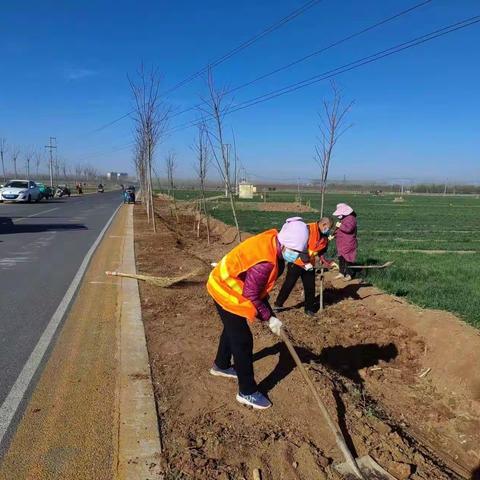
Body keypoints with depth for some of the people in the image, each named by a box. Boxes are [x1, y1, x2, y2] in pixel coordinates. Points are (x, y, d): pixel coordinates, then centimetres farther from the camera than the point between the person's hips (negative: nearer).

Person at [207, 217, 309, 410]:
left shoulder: (273, 240, -9)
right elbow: (251, 295, -25)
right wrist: (269, 318, -15)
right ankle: (247, 392, 12)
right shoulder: (264, 262, -36)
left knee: (232, 329, 27)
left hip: (225, 285, 10)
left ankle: (221, 365, 51)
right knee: (243, 341, -2)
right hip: (227, 292, -10)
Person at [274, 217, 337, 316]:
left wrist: (328, 263, -2)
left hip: (310, 265, 6)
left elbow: (321, 252, 12)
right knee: (288, 285, 3)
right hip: (297, 262, -6)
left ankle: (309, 308, 24)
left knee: (310, 287, 7)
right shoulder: (308, 229, -20)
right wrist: (306, 262, -25)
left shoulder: (324, 237, 5)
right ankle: (278, 304, 20)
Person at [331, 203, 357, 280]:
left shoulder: (351, 218, -16)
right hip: (341, 244, 10)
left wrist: (340, 226, -20)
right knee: (341, 258, 15)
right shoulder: (342, 218, 16)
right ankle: (341, 273, 26)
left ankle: (349, 275, 6)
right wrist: (333, 235, 12)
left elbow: (348, 228, -31)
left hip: (348, 244, -10)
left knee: (347, 259, -4)